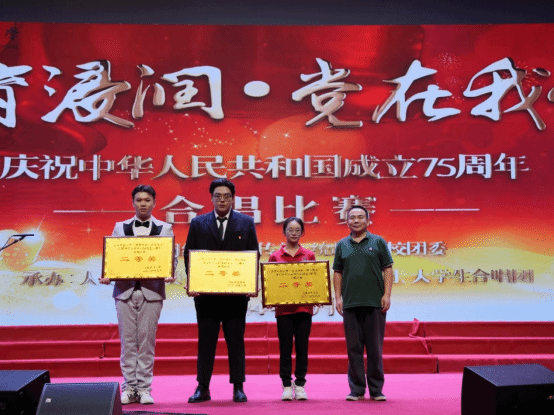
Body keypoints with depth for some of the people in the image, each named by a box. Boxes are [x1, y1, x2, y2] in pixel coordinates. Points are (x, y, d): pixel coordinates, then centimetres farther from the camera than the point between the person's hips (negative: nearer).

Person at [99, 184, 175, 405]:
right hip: (125, 289, 1)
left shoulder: (165, 229, 9)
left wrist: (169, 275, -17)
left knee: (147, 340, 1)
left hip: (152, 290, -1)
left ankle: (144, 388, 7)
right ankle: (129, 387, 9)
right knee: (127, 340, 3)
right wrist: (107, 276, -11)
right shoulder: (120, 227, 13)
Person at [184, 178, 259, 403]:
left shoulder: (246, 223, 7)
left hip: (236, 292, -1)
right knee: (205, 340, 4)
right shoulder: (198, 223, 9)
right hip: (206, 291, 1)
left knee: (236, 340, 4)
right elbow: (188, 254, 7)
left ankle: (238, 387, 11)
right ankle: (202, 388, 10)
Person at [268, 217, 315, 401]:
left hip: (304, 308, 0)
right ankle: (287, 385, 9)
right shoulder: (275, 256, 7)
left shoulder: (309, 255, 8)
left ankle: (300, 385, 11)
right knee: (285, 348, 1)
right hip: (283, 308, 0)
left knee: (302, 347, 2)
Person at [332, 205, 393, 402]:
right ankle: (356, 389, 12)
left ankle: (376, 389, 11)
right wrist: (338, 297, 4)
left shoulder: (378, 242, 6)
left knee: (375, 347, 2)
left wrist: (387, 295, -5)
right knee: (354, 347, 4)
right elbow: (337, 272, 12)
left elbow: (387, 269, 4)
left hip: (375, 302, -2)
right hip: (350, 303, 2)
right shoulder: (342, 245, 12)